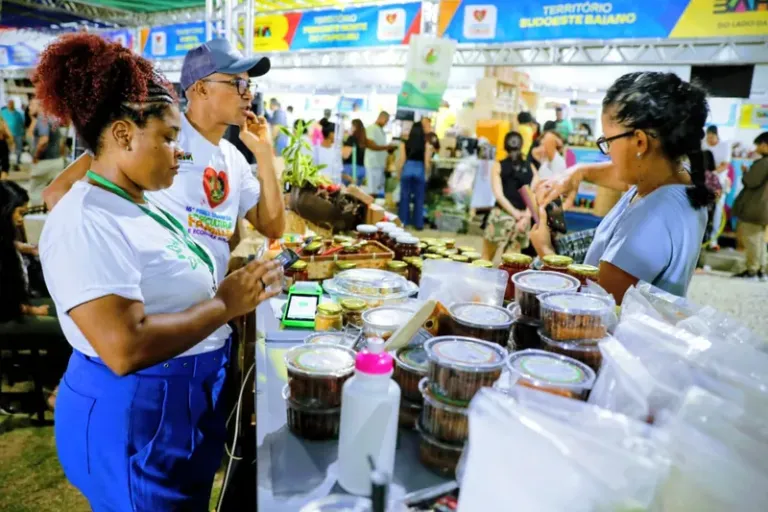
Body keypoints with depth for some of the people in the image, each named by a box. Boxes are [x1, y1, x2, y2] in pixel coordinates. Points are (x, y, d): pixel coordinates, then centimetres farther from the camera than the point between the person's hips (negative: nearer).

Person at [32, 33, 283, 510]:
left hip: (186, 405, 9)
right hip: (131, 421, -9)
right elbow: (125, 348, -31)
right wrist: (224, 304, -24)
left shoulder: (142, 203, 7)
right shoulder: (85, 223, -23)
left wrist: (235, 283, -1)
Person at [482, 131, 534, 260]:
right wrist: (526, 217, -7)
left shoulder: (498, 165, 1)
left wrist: (516, 214, -8)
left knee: (486, 258, 8)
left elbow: (499, 194, -7)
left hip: (501, 215, -3)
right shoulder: (531, 168, 8)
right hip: (523, 217, 3)